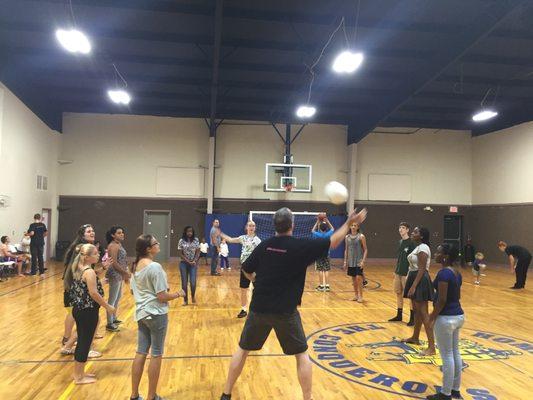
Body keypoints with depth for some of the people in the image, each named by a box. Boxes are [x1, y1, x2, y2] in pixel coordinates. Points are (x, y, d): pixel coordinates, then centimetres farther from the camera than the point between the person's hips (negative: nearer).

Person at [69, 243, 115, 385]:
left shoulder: (78, 269, 8)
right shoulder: (90, 272, -19)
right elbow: (94, 294, -21)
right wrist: (108, 307, -13)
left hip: (79, 309, 9)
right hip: (88, 311, -9)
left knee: (82, 341, 18)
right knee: (85, 342, 3)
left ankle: (79, 372, 31)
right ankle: (79, 377, 15)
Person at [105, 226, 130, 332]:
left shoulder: (119, 244, 11)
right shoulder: (113, 246, -17)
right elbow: (114, 263, -22)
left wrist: (125, 274, 14)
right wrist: (125, 273, -17)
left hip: (120, 275, 10)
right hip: (115, 275, -10)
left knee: (118, 297, 20)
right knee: (112, 299, -2)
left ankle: (114, 319, 35)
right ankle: (109, 324, 7)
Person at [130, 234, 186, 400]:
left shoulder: (135, 266, 5)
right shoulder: (155, 267, -20)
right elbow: (162, 297, -19)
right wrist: (178, 294, -4)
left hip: (141, 314, 8)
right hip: (156, 315, -8)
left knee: (141, 352, 14)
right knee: (156, 355, 5)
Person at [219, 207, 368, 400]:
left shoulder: (264, 245, 0)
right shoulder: (301, 246, -10)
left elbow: (246, 270, 10)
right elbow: (333, 242, -1)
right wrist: (349, 223, 10)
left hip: (259, 308, 3)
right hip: (285, 312, -3)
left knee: (242, 350, 19)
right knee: (302, 355, 15)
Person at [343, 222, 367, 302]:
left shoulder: (361, 236, -6)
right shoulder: (347, 237, 5)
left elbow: (365, 249, -6)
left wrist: (363, 261, -15)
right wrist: (345, 262, 8)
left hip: (359, 261, -4)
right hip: (351, 261, 4)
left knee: (358, 278, -10)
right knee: (353, 279, 10)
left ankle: (360, 296, 3)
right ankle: (356, 295, 22)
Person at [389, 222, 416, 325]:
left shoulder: (411, 242, -12)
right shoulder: (400, 241, 10)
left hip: (406, 273, -8)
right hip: (398, 272, 8)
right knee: (398, 293, 14)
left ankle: (413, 318, 8)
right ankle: (399, 315, 26)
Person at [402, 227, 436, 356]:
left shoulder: (423, 248, -17)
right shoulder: (418, 247, 14)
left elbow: (422, 269, -22)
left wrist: (414, 286, -25)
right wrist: (412, 284, 22)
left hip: (420, 281, -10)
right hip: (414, 279, 10)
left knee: (423, 313, -10)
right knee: (416, 310, 21)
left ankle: (431, 347, -7)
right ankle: (415, 338, 35)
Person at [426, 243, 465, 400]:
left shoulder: (443, 272, -20)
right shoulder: (457, 272, 8)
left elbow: (441, 300, -21)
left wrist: (432, 317, -11)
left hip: (446, 318, -9)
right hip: (458, 315, 9)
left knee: (447, 356, 1)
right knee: (455, 353, 17)